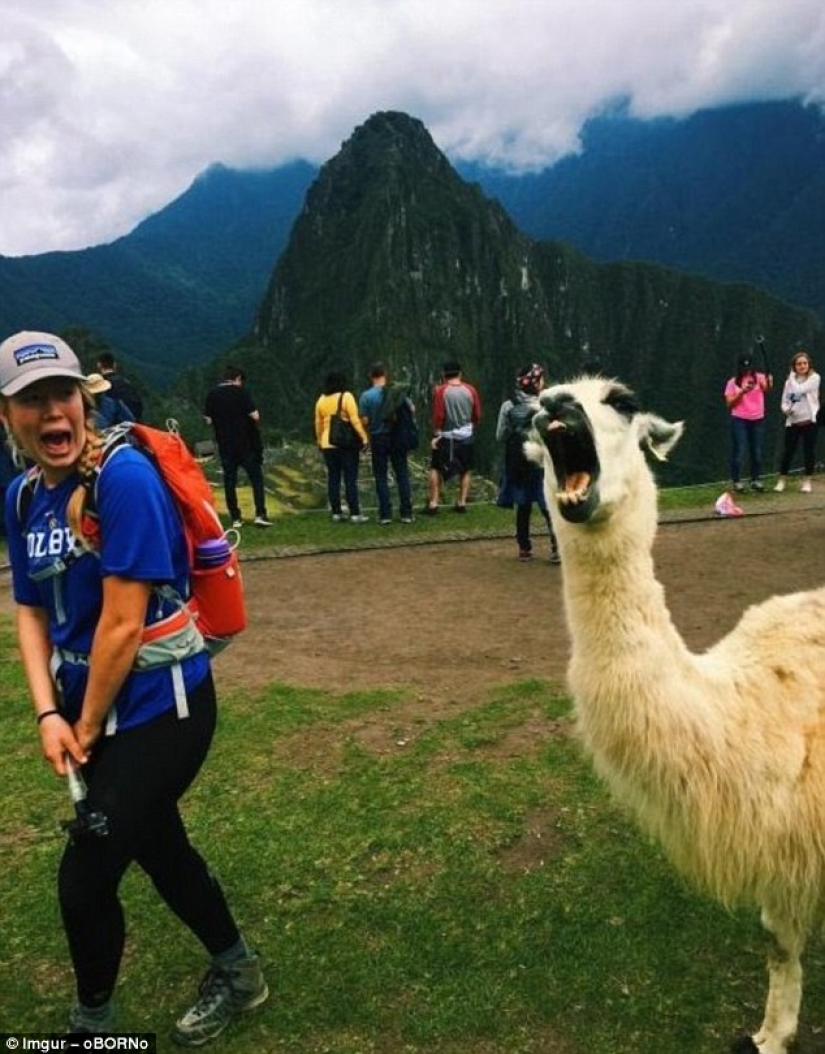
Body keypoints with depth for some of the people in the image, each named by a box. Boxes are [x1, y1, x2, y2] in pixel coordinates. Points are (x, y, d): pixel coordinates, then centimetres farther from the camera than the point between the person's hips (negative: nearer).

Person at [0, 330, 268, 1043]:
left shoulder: (124, 477, -21)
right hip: (88, 706, 8)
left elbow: (123, 623, -22)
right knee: (159, 849, 22)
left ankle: (93, 1021, 34)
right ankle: (237, 971, 47)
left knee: (84, 880, 0)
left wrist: (88, 728, -11)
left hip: (158, 708, -7)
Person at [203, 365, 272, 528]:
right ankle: (260, 515, -4)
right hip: (246, 444, -3)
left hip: (225, 445, 3)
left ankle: (235, 518, 8)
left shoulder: (211, 394, 3)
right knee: (256, 478, 5)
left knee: (229, 481, 8)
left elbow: (208, 420, 5)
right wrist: (256, 424, 7)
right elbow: (255, 416, -13)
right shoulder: (241, 392, -9)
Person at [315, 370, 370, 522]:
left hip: (328, 444, 5)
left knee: (333, 479, 9)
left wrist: (320, 440, 21)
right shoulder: (346, 396, -8)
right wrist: (364, 437, -13)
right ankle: (355, 514, -4)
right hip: (347, 444, -4)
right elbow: (355, 420, -15)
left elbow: (318, 423, 11)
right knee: (350, 479, -3)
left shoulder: (321, 399, 6)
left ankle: (336, 512, 11)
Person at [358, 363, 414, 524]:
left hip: (378, 438, -2)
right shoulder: (398, 392, -2)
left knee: (381, 477, 6)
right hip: (397, 437, 2)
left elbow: (364, 421, -10)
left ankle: (385, 514, 3)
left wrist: (367, 437, 9)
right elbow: (411, 410, 3)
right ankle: (406, 513, 8)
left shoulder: (366, 396, -8)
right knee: (402, 474, 8)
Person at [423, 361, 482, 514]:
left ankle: (433, 504, 3)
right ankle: (462, 503, 13)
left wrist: (436, 434, -4)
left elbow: (438, 415, -12)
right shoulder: (470, 390, -2)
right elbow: (477, 415, 2)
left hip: (446, 437, -2)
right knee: (466, 470, 14)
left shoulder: (441, 391, -10)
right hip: (466, 437, 2)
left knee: (436, 469, 8)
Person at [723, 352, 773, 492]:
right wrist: (741, 392, -16)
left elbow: (767, 389, -22)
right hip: (739, 420, -2)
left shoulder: (759, 377, 1)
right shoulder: (733, 382, 0)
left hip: (758, 419, 2)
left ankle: (756, 480, 20)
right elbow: (729, 403, -3)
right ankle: (737, 481, 3)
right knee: (739, 451, -4)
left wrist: (769, 382, -45)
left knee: (757, 451, 9)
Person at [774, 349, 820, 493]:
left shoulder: (814, 378, -4)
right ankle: (781, 480, 14)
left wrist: (793, 377, -4)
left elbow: (800, 389, -19)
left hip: (809, 421, -2)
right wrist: (786, 409, -14)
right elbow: (784, 401, 8)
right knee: (787, 451, 3)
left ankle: (808, 480, 15)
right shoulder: (790, 381, 8)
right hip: (792, 422, 3)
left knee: (809, 451, 4)